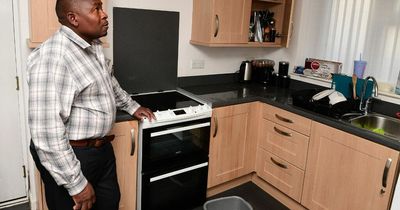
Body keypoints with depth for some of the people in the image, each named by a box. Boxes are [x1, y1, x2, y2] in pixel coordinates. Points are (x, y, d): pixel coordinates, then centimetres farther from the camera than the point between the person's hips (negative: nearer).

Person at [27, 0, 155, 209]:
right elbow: (46, 131, -28)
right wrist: (76, 183, -24)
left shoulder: (93, 46, 4)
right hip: (70, 156, -8)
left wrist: (132, 106, 30)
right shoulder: (53, 57, -25)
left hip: (101, 148, 9)